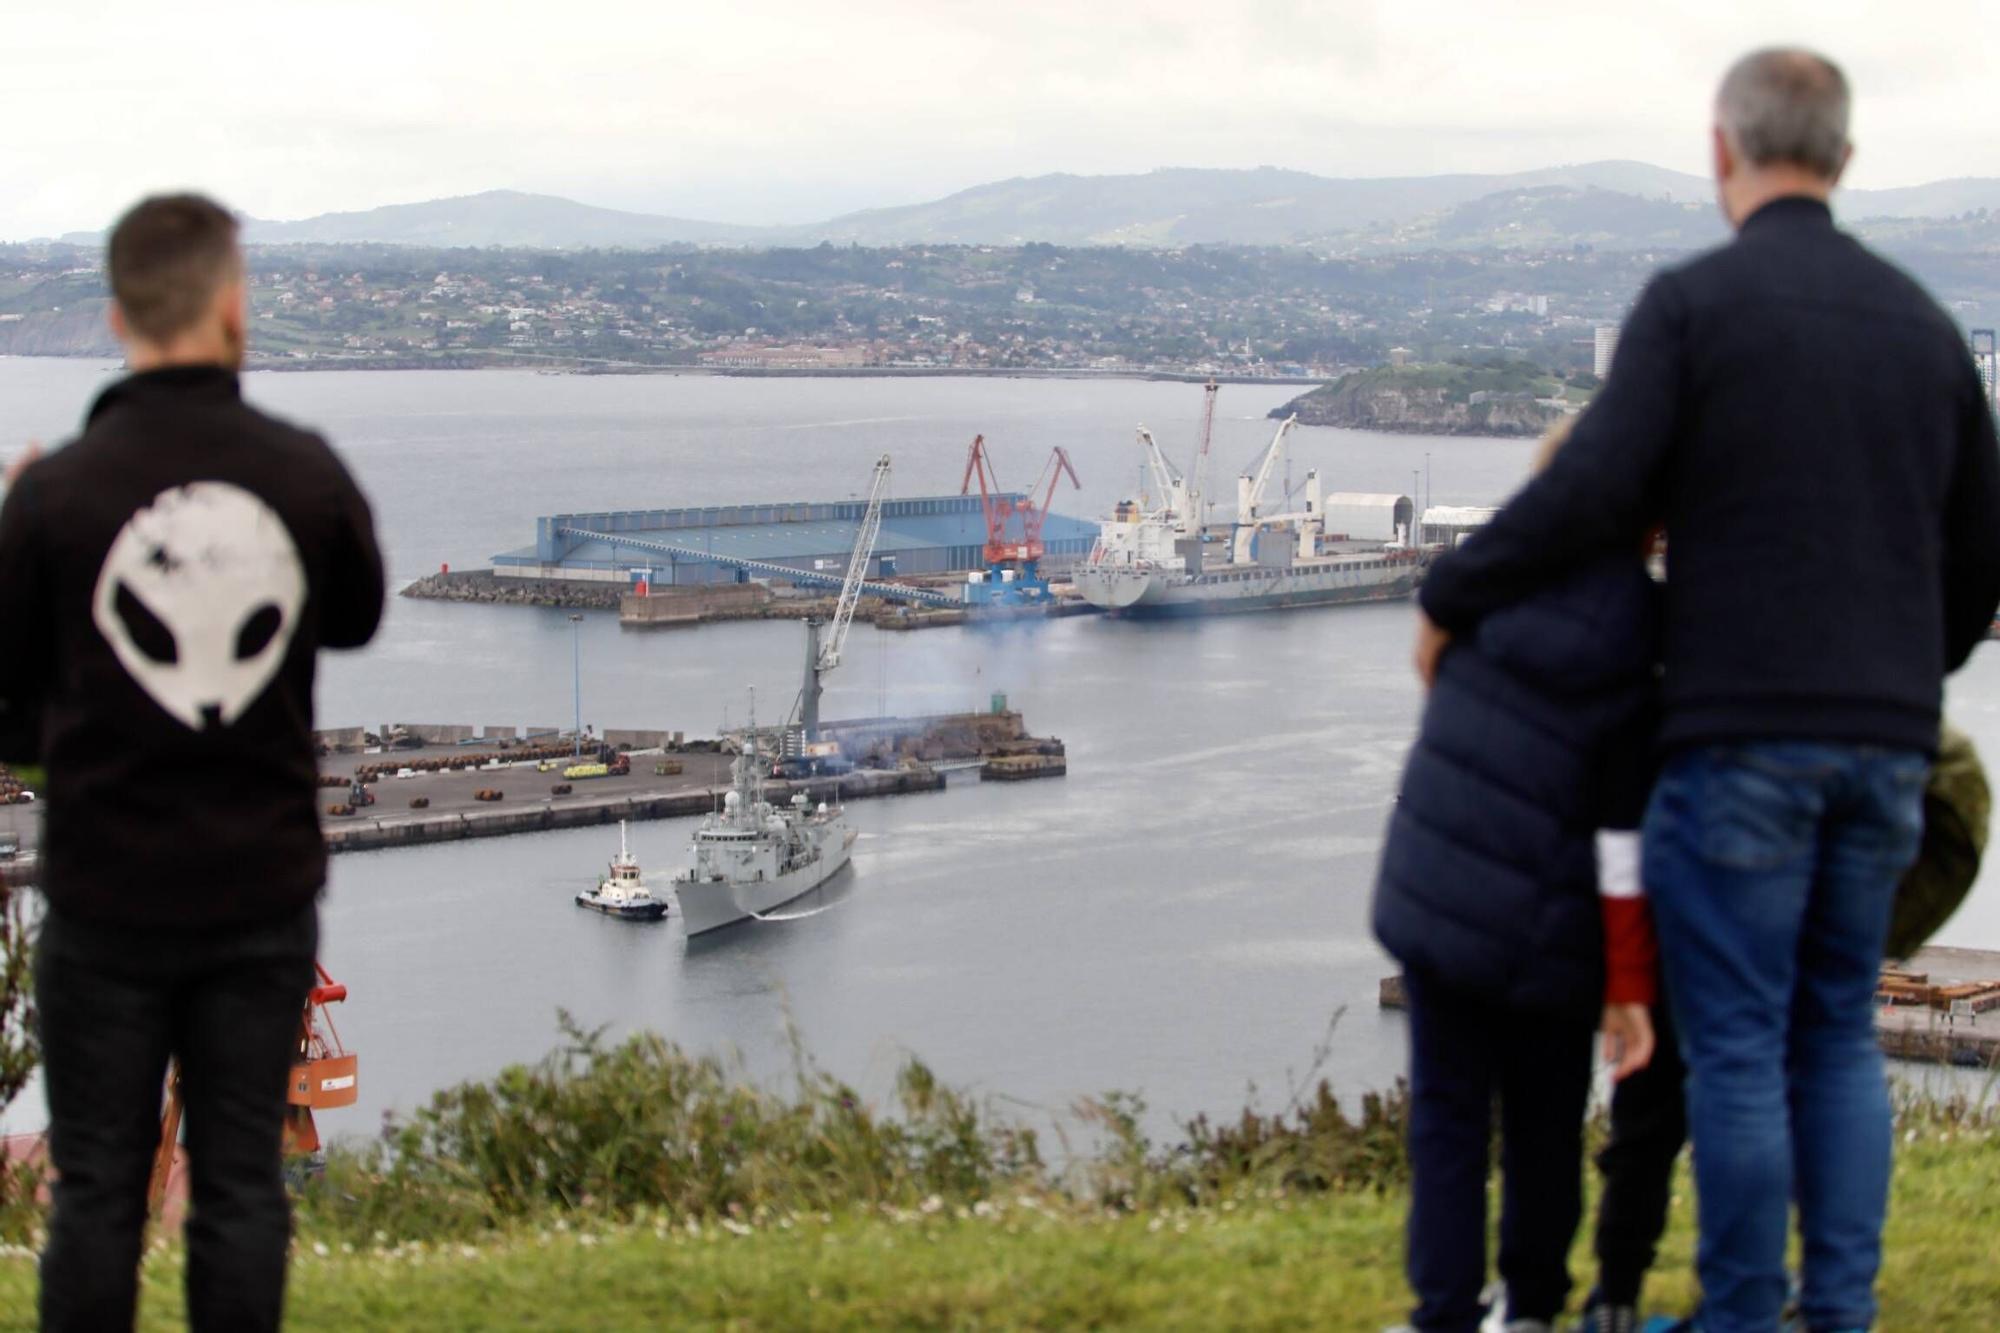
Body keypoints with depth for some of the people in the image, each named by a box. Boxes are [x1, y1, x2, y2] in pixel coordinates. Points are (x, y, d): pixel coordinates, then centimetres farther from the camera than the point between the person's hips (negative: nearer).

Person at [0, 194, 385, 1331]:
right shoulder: (307, 472, -8)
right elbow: (357, 618, 12)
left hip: (110, 895, -1)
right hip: (265, 892, 2)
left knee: (99, 1187, 9)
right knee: (242, 1184, 9)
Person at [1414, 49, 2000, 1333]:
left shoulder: (1693, 301, -7)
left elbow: (1590, 496, -14)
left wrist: (1452, 600, 1)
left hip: (1740, 742, -5)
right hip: (1884, 747, 6)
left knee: (1736, 1046, 2)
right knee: (1839, 1035, 15)